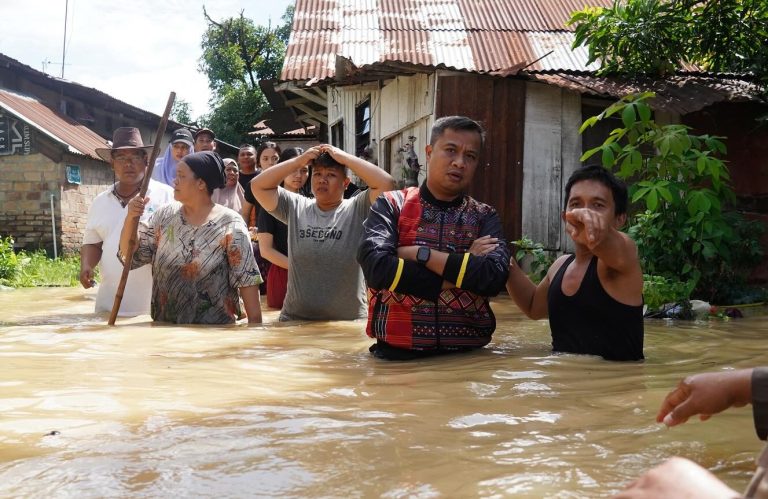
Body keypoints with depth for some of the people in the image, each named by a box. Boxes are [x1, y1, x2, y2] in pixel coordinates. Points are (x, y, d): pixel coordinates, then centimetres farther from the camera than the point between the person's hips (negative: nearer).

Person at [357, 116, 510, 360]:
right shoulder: (391, 205, 4)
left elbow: (494, 277, -9)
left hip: (467, 354, 1)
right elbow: (376, 266, -13)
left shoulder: (485, 217, 9)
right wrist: (460, 273, -9)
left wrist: (421, 254, -10)